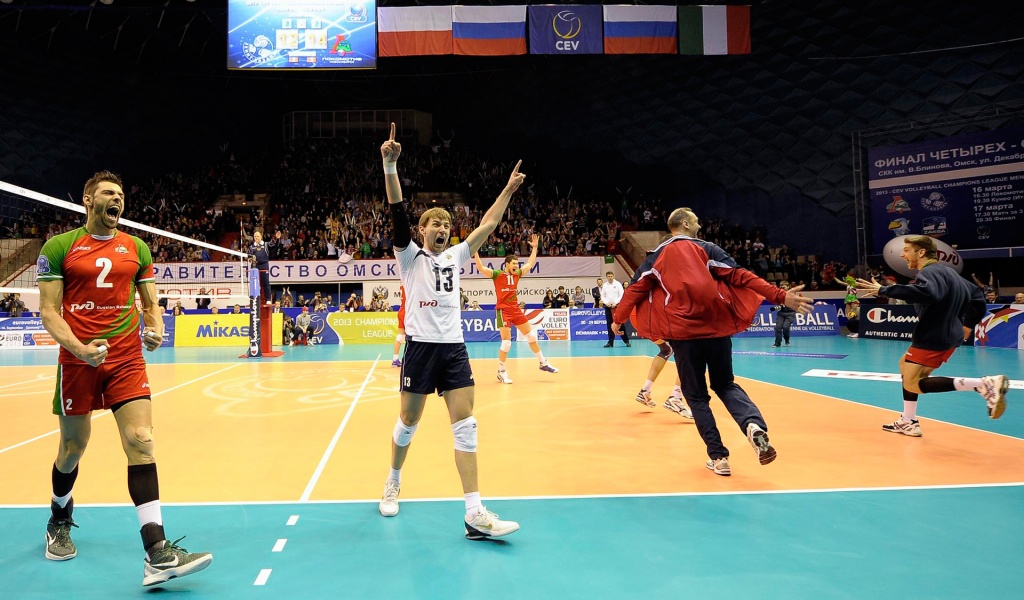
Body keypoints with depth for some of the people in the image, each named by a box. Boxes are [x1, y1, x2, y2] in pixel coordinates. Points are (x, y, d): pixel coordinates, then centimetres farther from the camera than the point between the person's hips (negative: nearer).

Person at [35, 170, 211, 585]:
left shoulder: (137, 248, 10)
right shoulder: (58, 247, 1)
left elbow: (150, 303, 14)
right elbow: (48, 310, -3)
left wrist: (155, 328, -8)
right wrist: (78, 348, -19)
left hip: (128, 359, 2)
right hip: (78, 360, -1)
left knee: (141, 443, -11)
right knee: (73, 448, 12)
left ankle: (157, 555, -15)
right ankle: (59, 523, 44)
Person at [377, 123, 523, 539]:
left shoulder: (455, 256, 15)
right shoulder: (411, 256, 3)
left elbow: (487, 225, 19)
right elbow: (397, 213, -11)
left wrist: (509, 190, 17)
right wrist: (390, 165, -22)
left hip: (454, 348, 4)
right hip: (421, 346, -3)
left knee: (466, 426, -5)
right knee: (408, 423, 8)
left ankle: (475, 514, -7)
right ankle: (393, 482, 36)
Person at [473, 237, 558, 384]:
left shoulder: (517, 274, 8)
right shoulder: (497, 274, -8)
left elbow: (530, 264, 19)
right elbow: (481, 268, -20)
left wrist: (534, 248, 18)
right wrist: (476, 252, -29)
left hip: (516, 309, 6)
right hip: (503, 310, -6)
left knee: (531, 336, 10)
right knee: (506, 341, -9)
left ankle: (543, 363, 23)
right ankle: (501, 372, 6)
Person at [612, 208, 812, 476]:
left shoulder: (657, 255, 7)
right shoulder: (707, 249, 5)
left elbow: (637, 288, 8)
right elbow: (740, 277, -3)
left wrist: (618, 319, 22)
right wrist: (781, 296, -3)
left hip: (683, 333, -1)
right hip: (717, 328, 1)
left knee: (696, 395, 12)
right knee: (726, 385, 17)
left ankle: (718, 456, 5)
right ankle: (754, 425, -11)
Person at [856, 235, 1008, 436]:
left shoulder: (930, 272, -15)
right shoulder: (946, 271, 17)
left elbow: (926, 292, -40)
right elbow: (976, 296, 24)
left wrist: (884, 290, -37)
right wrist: (968, 323, 25)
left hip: (933, 337, -11)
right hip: (947, 335, 11)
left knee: (913, 384, -12)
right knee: (905, 365, 23)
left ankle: (985, 384, -22)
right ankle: (909, 423, 24)